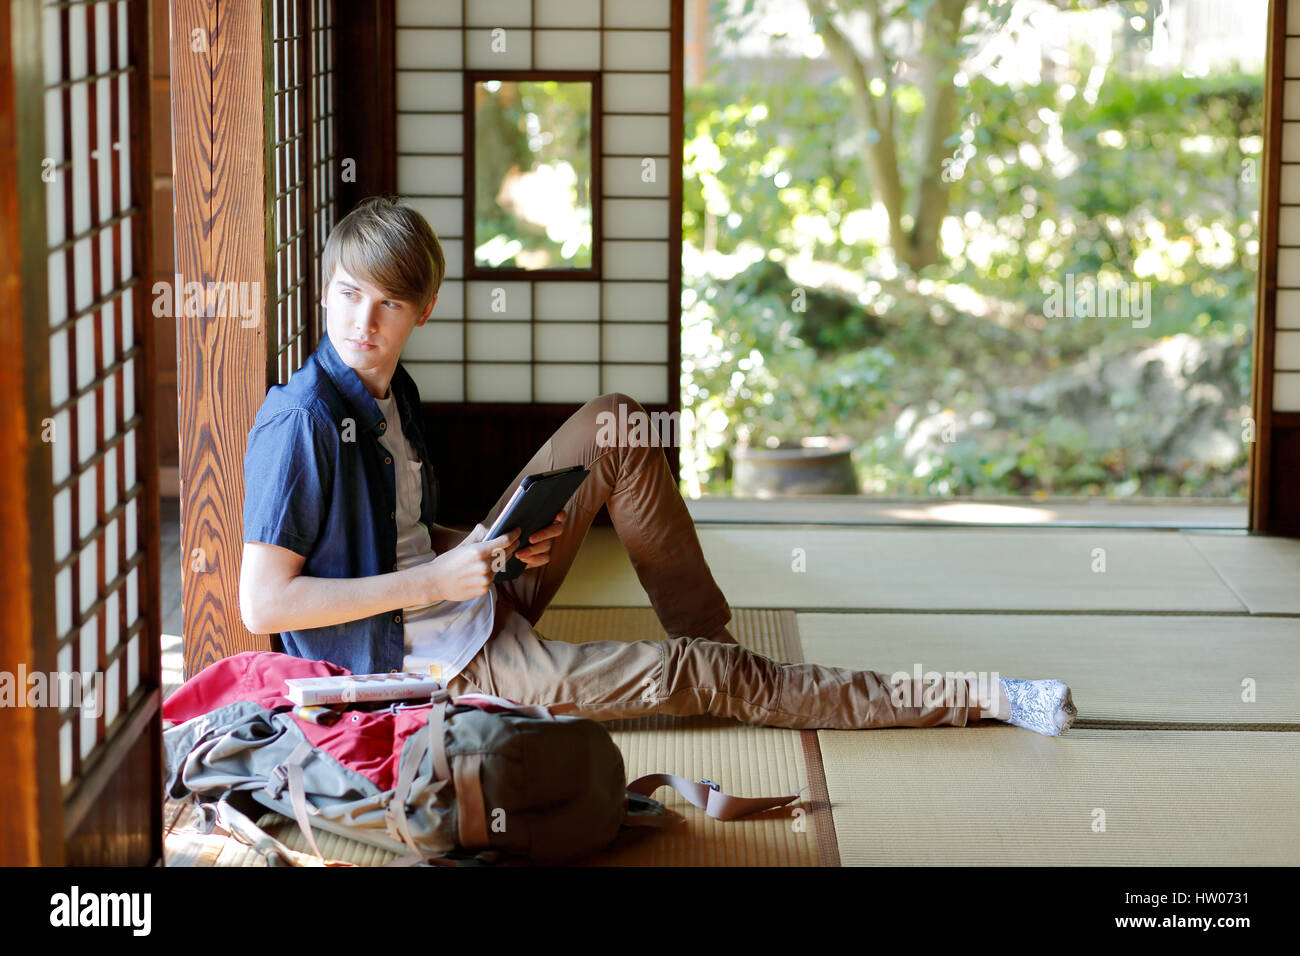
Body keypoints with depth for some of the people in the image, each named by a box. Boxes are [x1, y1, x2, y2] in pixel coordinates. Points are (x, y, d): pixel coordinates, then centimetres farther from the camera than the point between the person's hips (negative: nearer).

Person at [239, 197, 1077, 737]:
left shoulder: (392, 393, 5)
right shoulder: (302, 424, -22)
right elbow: (262, 603, -26)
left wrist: (491, 550, -5)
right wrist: (435, 579, -26)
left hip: (482, 600, 9)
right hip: (437, 658, -9)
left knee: (614, 425, 3)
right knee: (703, 681, -12)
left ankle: (707, 626, 6)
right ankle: (970, 700, -3)